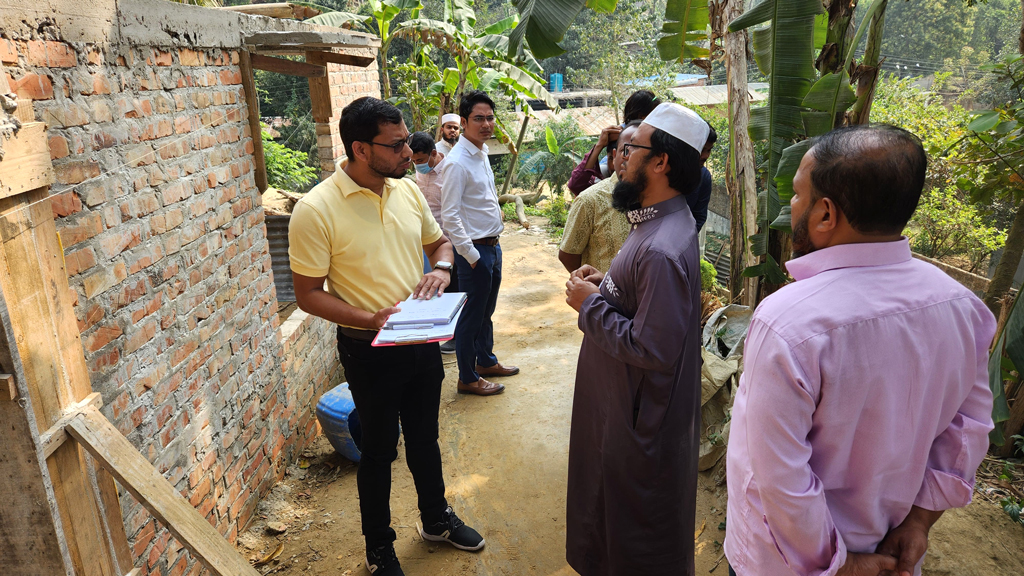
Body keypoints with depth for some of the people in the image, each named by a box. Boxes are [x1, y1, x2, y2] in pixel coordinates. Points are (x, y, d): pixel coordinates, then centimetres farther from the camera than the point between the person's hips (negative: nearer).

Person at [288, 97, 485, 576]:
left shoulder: (407, 190, 0)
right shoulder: (316, 209, -18)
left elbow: (438, 241, 14)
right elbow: (308, 293, -14)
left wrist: (441, 268, -8)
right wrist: (369, 319, -27)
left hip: (423, 340, 5)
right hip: (370, 351, -5)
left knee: (424, 437, 22)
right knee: (379, 450, 12)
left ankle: (436, 519, 46)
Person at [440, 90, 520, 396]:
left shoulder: (482, 153, 10)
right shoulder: (457, 162, -19)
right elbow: (450, 216, -22)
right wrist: (472, 256, -19)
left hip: (492, 245, 9)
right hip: (474, 249, -9)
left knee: (486, 310, 22)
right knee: (472, 314, 4)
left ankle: (486, 361, 39)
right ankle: (467, 378, 18)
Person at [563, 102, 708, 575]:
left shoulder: (663, 250, -31)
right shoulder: (658, 220, 4)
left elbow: (651, 350, -32)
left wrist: (591, 305, -21)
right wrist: (603, 284, 0)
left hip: (641, 419, -10)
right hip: (624, 401, 10)